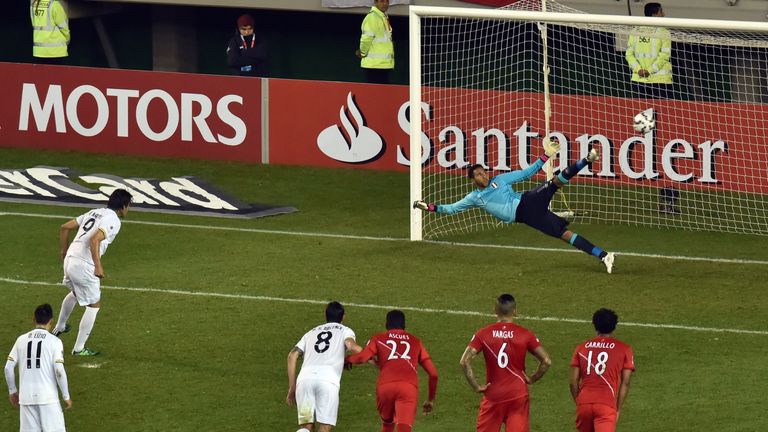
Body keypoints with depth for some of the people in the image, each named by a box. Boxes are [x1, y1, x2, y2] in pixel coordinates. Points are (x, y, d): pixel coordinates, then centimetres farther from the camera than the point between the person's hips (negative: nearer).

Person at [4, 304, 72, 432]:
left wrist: (12, 391, 19)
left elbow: (8, 368, 6)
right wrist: (66, 397, 0)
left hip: (26, 397, 3)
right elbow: (59, 371, -10)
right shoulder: (54, 341, -4)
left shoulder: (21, 340, 7)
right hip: (48, 397, -3)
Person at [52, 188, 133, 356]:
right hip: (84, 265, -9)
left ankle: (59, 327, 54)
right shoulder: (113, 221, -10)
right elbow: (95, 239, -27)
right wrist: (98, 266, -26)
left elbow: (65, 228, 18)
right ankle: (79, 348, 10)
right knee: (94, 305, 7)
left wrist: (63, 251, 28)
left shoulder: (94, 213, 16)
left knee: (75, 292, 36)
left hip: (69, 260, 9)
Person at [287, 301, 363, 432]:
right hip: (328, 379, -3)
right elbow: (352, 346, -1)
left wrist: (291, 389, 20)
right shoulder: (345, 330, 23)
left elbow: (292, 356, 19)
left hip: (305, 377, 3)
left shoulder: (311, 333, 32)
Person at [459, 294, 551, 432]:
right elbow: (546, 361, -7)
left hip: (493, 395, 0)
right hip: (518, 394, 0)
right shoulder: (525, 334, -4)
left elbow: (464, 361, -11)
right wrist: (532, 379, 5)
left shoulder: (484, 334, -3)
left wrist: (476, 386, -5)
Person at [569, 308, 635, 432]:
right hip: (607, 405, -3)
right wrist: (618, 409, 7)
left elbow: (573, 382, 9)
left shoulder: (582, 348, 11)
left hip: (584, 404, 3)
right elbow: (625, 383, 2)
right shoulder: (624, 349, 5)